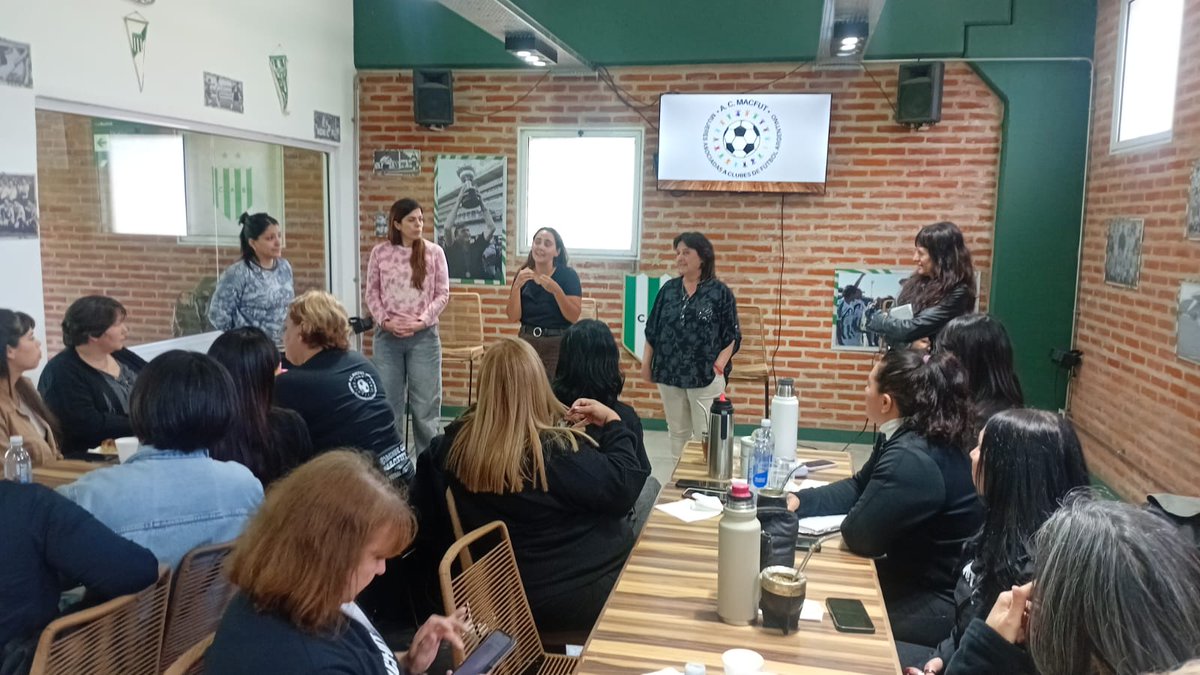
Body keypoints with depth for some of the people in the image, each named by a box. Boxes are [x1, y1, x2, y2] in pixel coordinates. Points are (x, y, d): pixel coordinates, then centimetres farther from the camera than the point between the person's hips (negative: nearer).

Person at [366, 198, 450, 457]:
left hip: (423, 336, -1)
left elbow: (442, 294, 0)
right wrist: (385, 320, -9)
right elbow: (372, 294, 6)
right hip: (387, 335, 1)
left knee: (425, 400, 4)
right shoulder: (379, 253, 2)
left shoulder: (434, 252, -1)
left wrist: (422, 321, -11)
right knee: (388, 400, 9)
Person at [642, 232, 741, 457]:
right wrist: (646, 362, 6)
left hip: (706, 376, -4)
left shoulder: (720, 292, -4)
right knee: (677, 432, 14)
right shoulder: (668, 289, 7)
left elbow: (732, 335, -3)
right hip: (669, 374, 4)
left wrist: (720, 364, -14)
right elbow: (652, 330, 11)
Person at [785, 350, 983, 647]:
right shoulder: (908, 436, 3)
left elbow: (859, 535, -24)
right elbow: (859, 487, 13)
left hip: (936, 607, -9)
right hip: (918, 578, 9)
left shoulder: (912, 459, -29)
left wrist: (850, 519, -2)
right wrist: (799, 501, 2)